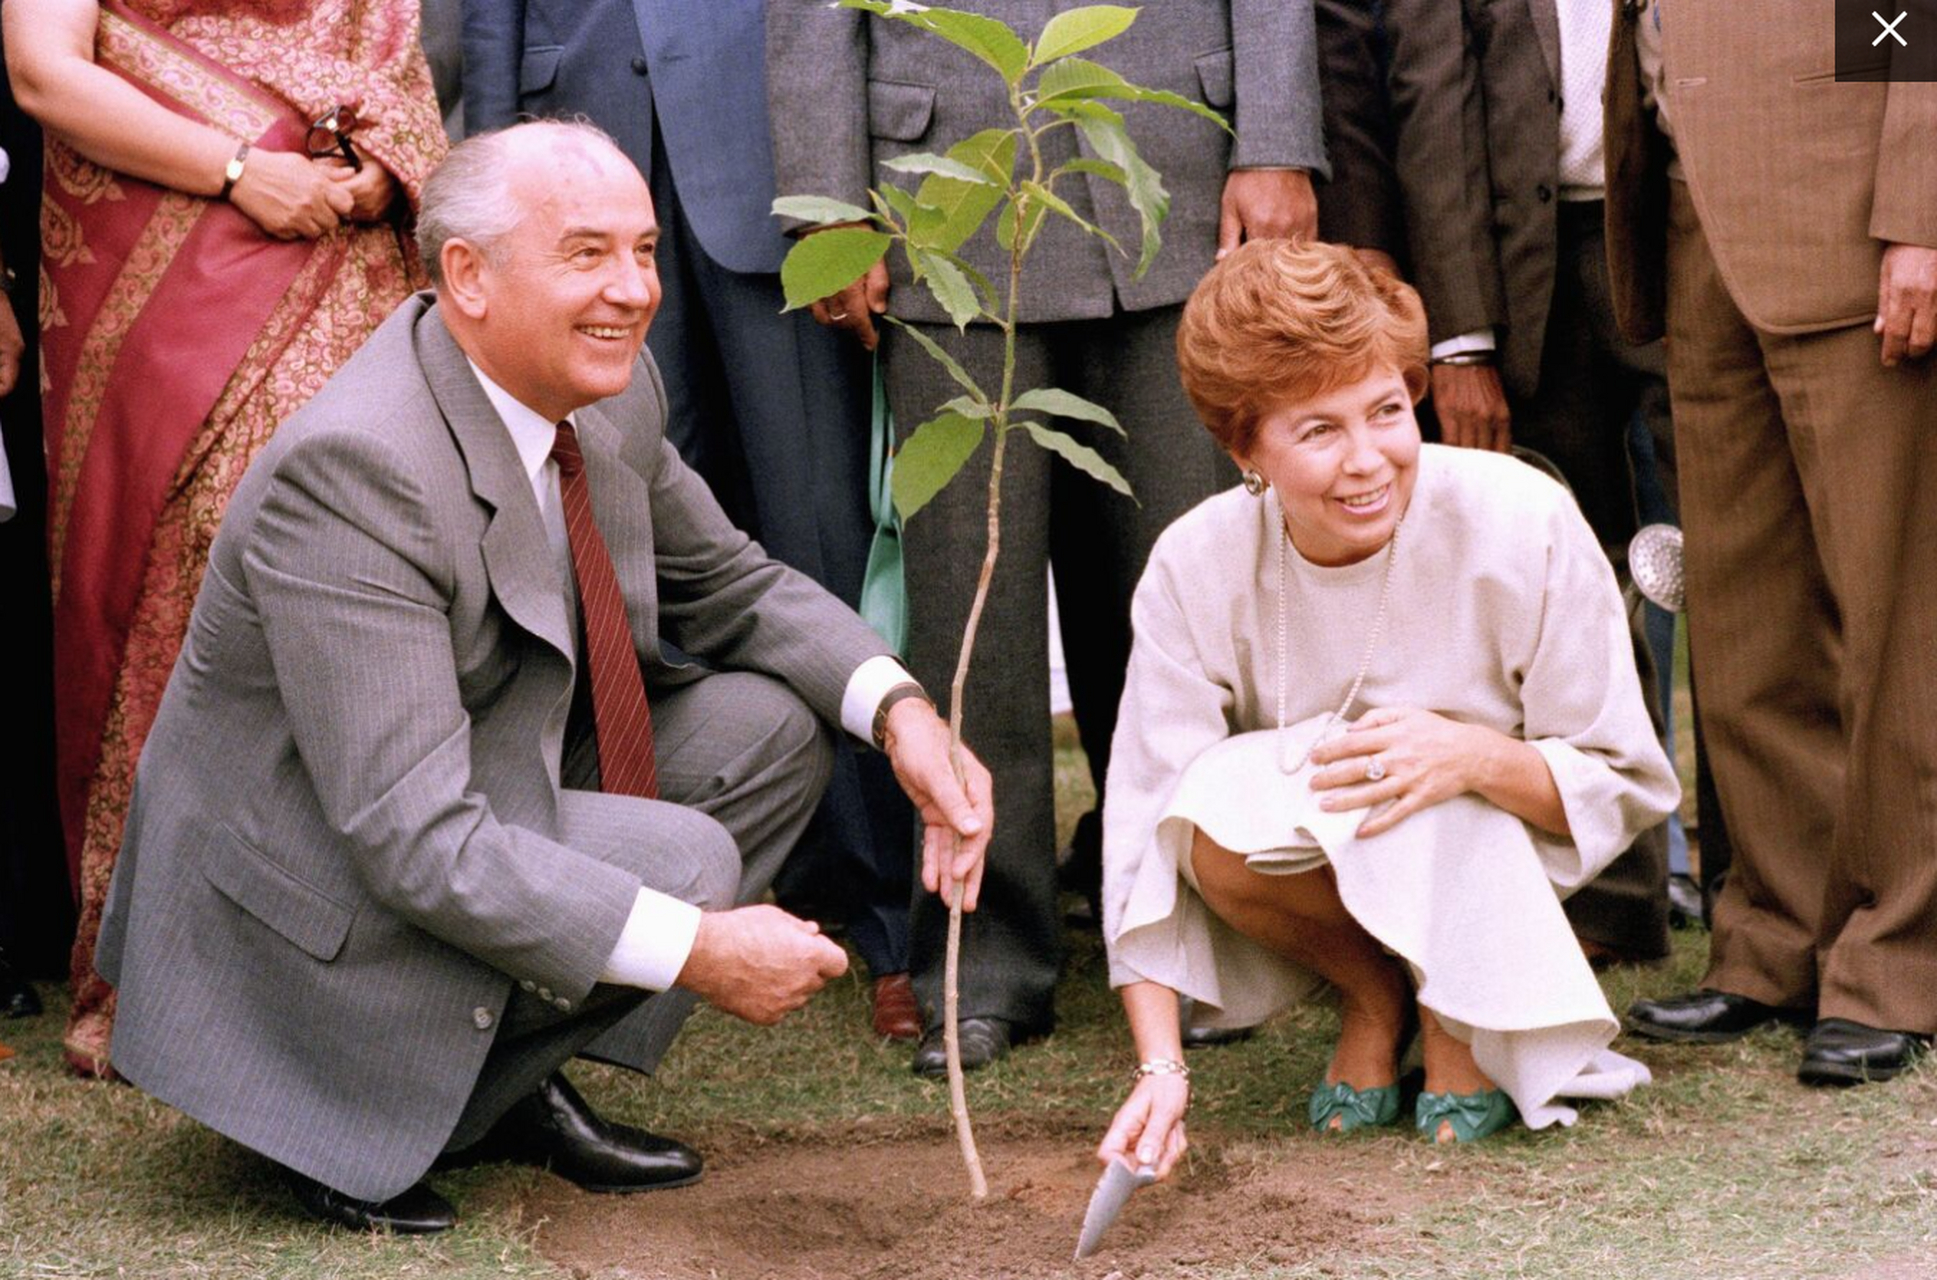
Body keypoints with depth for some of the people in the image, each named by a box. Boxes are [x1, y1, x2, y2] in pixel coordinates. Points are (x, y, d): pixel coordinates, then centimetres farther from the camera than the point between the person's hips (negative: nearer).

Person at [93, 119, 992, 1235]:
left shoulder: (612, 394, -3)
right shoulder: (351, 471, -30)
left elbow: (730, 585, 14)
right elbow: (419, 844, -33)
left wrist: (901, 711, -5)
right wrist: (697, 950, -33)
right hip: (308, 919, -9)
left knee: (775, 723, 2)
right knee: (681, 858, -24)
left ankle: (515, 1087, 3)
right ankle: (361, 1110, -6)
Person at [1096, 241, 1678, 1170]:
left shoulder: (1521, 525, -22)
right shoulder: (1198, 568, -18)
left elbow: (1626, 789, -14)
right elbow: (1143, 831, -19)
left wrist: (1476, 757, -36)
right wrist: (1161, 1068, -31)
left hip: (1490, 856, -2)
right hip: (1320, 875, 2)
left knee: (1422, 806, -36)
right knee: (1218, 813, -32)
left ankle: (1460, 1017, -2)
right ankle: (1371, 997, 0)